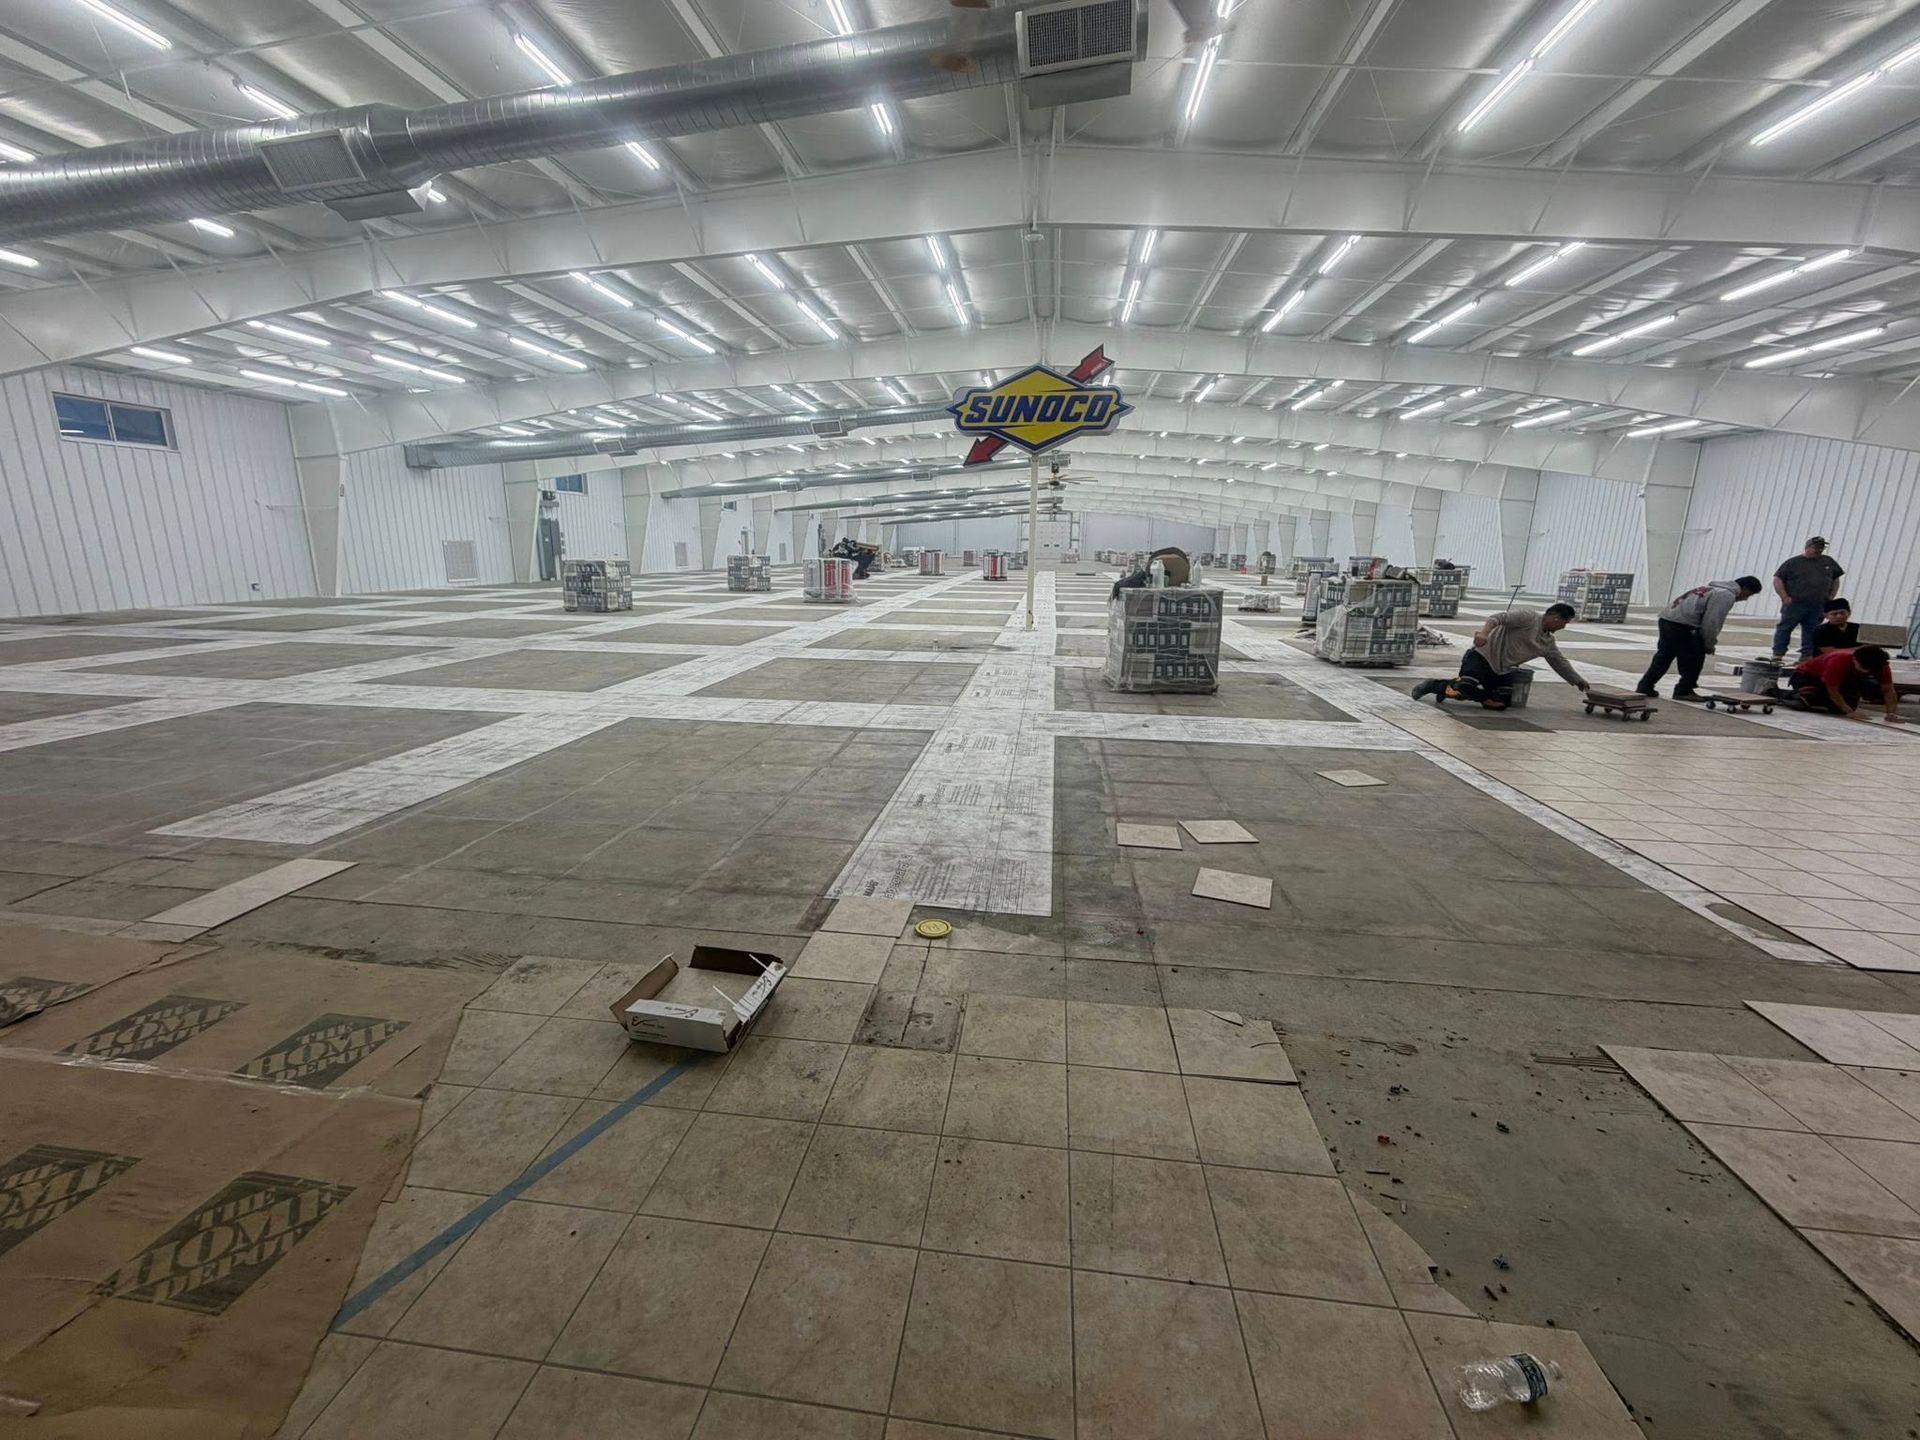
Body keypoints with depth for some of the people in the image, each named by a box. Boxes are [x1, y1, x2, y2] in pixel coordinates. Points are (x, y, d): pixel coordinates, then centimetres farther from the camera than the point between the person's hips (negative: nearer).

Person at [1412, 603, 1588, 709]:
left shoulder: (1548, 643, 18)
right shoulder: (1529, 618, -6)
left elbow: (1561, 663, 30)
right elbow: (1498, 618, -19)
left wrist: (1578, 681, 33)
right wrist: (1484, 632, -38)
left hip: (1502, 671, 9)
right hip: (1483, 656, -9)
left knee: (1499, 703, -12)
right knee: (1462, 691, -30)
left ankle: (1453, 688, 3)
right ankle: (1433, 685, 0)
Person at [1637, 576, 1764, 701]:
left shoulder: (1714, 589, 26)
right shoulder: (1727, 595, -4)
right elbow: (1711, 622, -10)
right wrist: (1710, 644, 3)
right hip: (1680, 624, -9)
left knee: (1664, 656, 17)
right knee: (1694, 658, 3)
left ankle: (1645, 687, 19)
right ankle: (1684, 691, 10)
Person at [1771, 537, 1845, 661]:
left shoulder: (1829, 562, 14)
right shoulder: (1793, 562, 0)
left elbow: (1836, 580, 22)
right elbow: (1778, 580, -3)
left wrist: (1831, 597, 11)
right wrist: (1785, 597, -11)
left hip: (1818, 606, 4)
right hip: (1794, 604, -4)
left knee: (1811, 631, 6)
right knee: (1784, 629, -5)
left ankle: (1807, 656, 10)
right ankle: (1778, 655, -4)